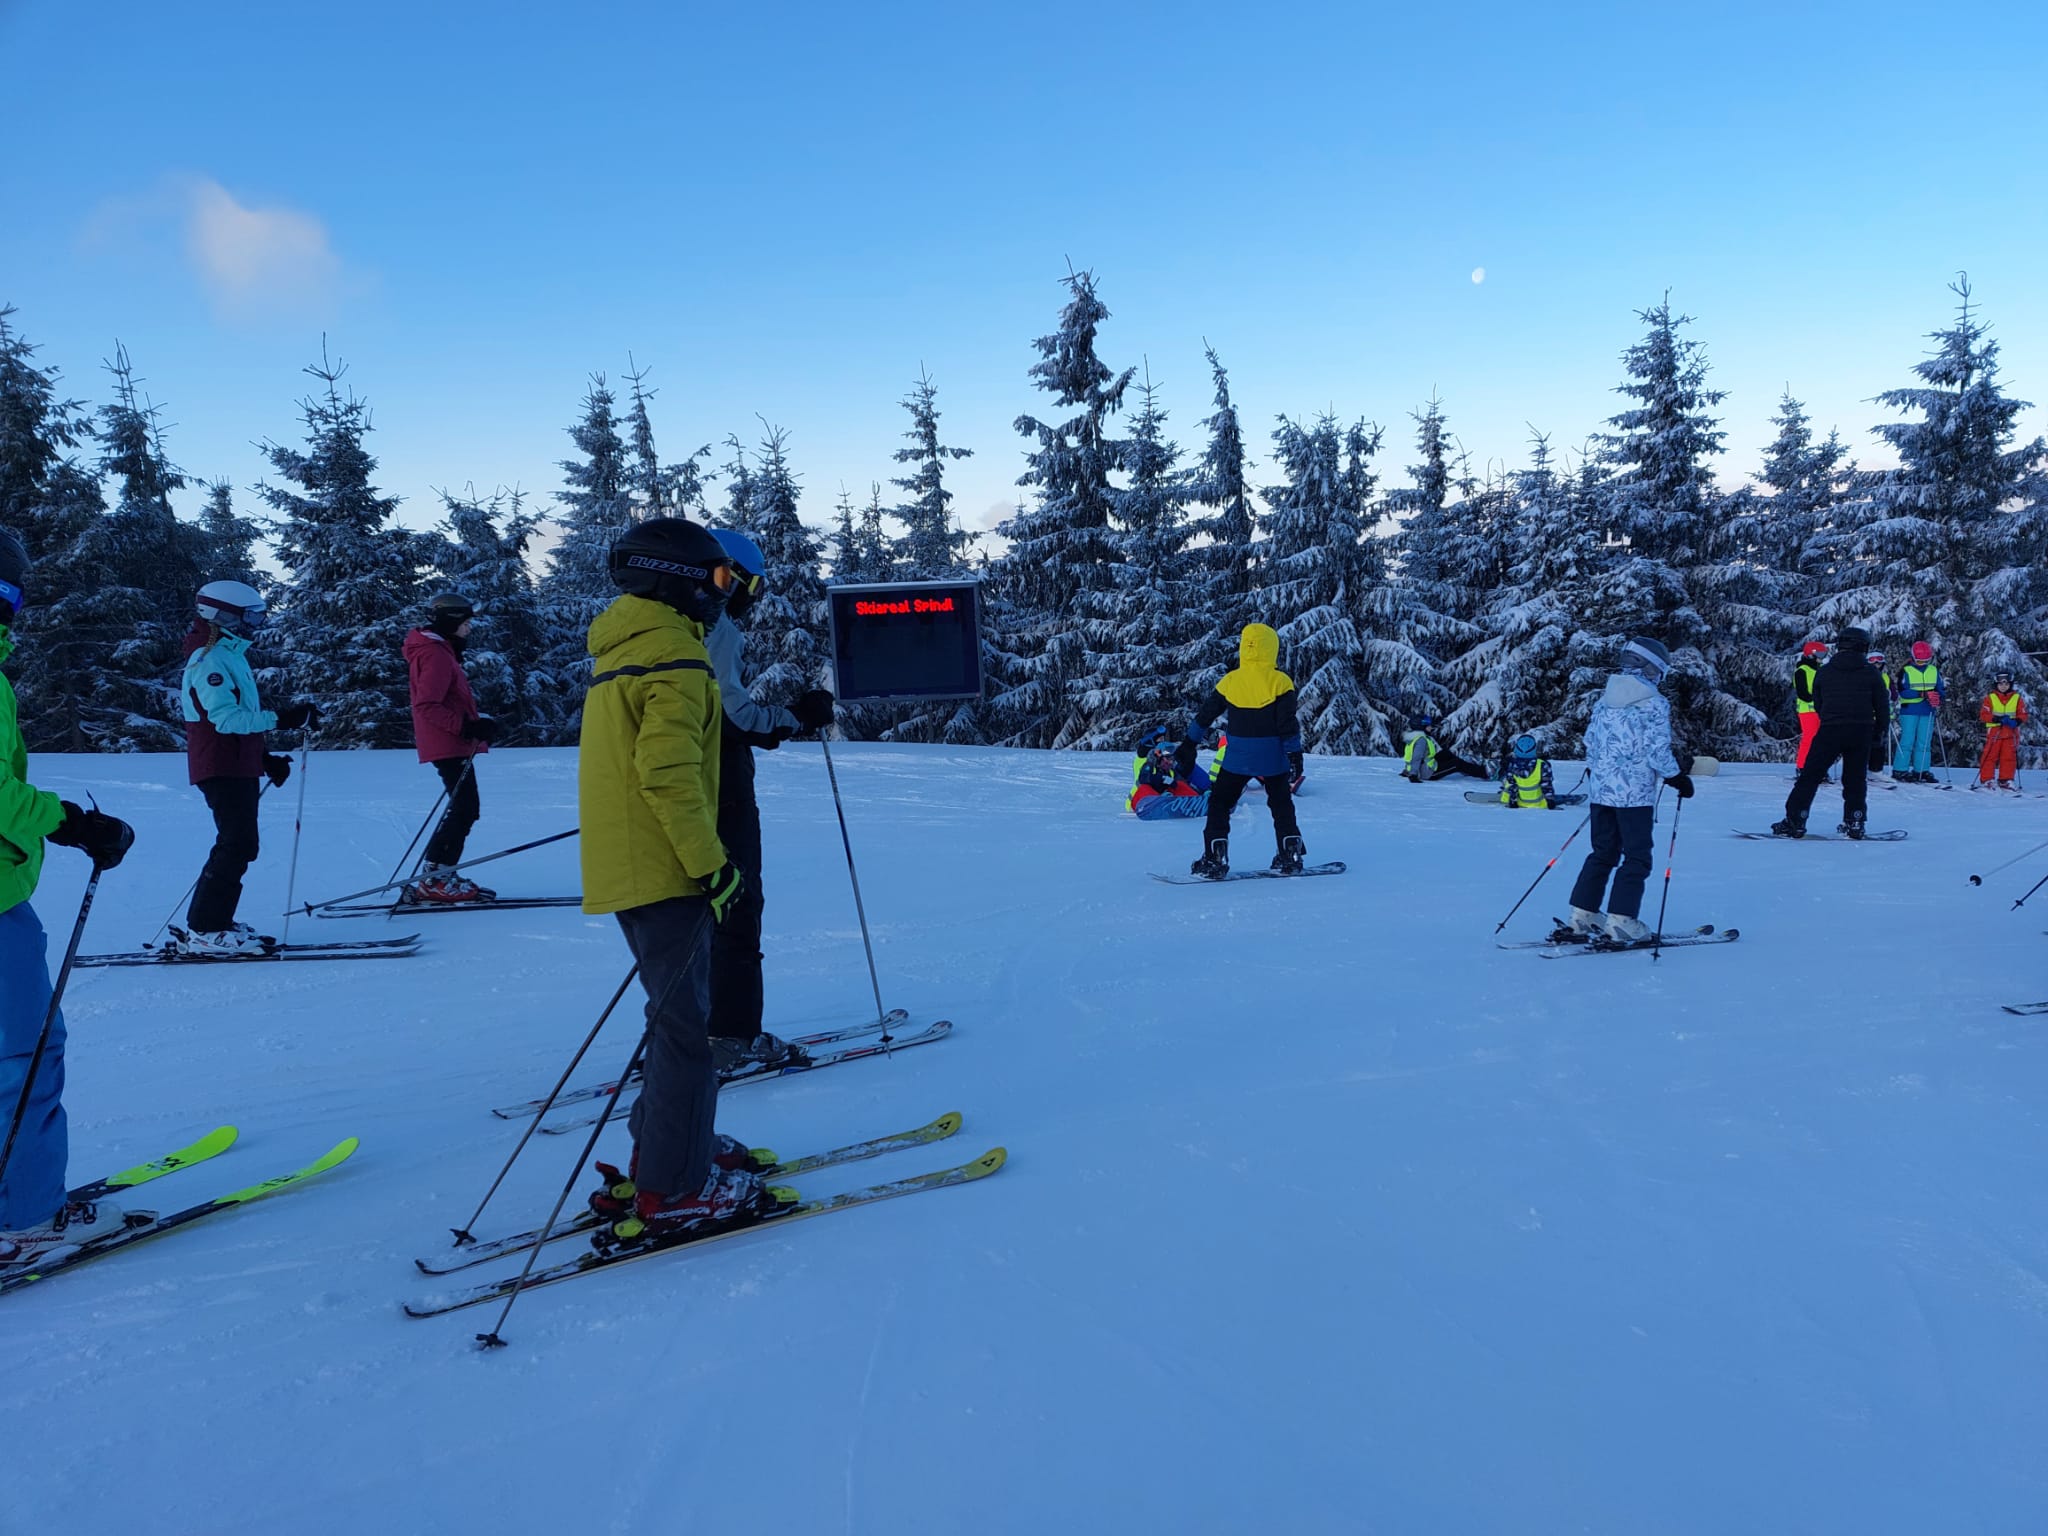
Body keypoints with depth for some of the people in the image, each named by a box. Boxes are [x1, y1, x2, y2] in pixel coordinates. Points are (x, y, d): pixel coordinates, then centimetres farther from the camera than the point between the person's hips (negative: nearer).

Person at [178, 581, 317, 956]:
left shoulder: (231, 654, 19)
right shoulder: (210, 658, -13)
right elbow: (226, 717, -24)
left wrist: (264, 758, 17)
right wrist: (280, 719, -27)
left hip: (239, 767, 10)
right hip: (221, 767, -10)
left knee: (240, 845, 12)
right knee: (236, 846, -11)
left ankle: (213, 922, 18)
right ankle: (203, 931, -7)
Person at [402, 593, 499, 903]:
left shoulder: (440, 651, 19)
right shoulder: (436, 655, -14)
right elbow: (427, 706, -22)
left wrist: (478, 721, 15)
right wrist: (467, 726, -24)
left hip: (453, 745, 11)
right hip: (449, 746, -11)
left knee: (464, 809, 13)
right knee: (464, 810, -10)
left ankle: (438, 876, 17)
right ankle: (434, 880, -7)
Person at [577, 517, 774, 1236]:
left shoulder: (619, 649, 15)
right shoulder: (675, 653, -14)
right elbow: (668, 772, -23)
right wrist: (712, 863, -19)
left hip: (623, 864, 10)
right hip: (662, 870, -10)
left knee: (678, 1013, 19)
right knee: (687, 1023, -2)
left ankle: (666, 1152, 28)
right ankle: (673, 1190, 4)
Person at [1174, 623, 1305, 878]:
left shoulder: (1230, 681, -1)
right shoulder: (1280, 682, -7)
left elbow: (1205, 714, 8)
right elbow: (1288, 723, -8)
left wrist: (1188, 743, 19)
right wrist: (1294, 755, -1)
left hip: (1238, 758, 0)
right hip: (1272, 759, 0)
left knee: (1219, 803, 9)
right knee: (1281, 805, 16)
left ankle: (1215, 859, 1)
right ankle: (1290, 857, 14)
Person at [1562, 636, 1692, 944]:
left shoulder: (1603, 699, 9)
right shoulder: (1654, 704, -10)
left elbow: (1589, 741, 12)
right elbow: (1658, 751, -13)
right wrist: (1678, 777, 1)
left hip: (1601, 790, 7)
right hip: (1635, 794, -6)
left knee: (1602, 854, 14)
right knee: (1637, 858, 3)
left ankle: (1581, 917, 12)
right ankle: (1620, 923, -1)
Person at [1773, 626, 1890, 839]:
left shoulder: (1825, 672, 6)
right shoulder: (1870, 673, 3)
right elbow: (1883, 706, 5)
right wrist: (1877, 730, 19)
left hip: (1830, 732, -1)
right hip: (1861, 733, 1)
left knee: (1810, 776, 1)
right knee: (1856, 779, 13)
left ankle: (1795, 821, -4)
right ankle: (1854, 823, 11)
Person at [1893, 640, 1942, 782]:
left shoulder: (1934, 671, 10)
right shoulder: (1906, 671, -4)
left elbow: (1940, 689, 13)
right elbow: (1903, 692, -13)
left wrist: (1938, 699, -10)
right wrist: (1923, 694, -23)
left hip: (1927, 712, 4)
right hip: (1909, 711, -4)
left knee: (1924, 743, 6)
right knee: (1907, 741, -6)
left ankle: (1922, 771, 10)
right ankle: (1900, 771, -3)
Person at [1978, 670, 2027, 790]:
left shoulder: (2017, 697, 7)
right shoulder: (1990, 697, 1)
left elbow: (2023, 715, 5)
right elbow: (1983, 715, -4)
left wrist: (2016, 722, -16)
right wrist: (1998, 719, -18)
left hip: (2011, 733, 2)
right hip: (1994, 732, -2)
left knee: (2009, 757, 4)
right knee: (1990, 756, -4)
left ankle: (2005, 780, 11)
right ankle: (1985, 780, 0)